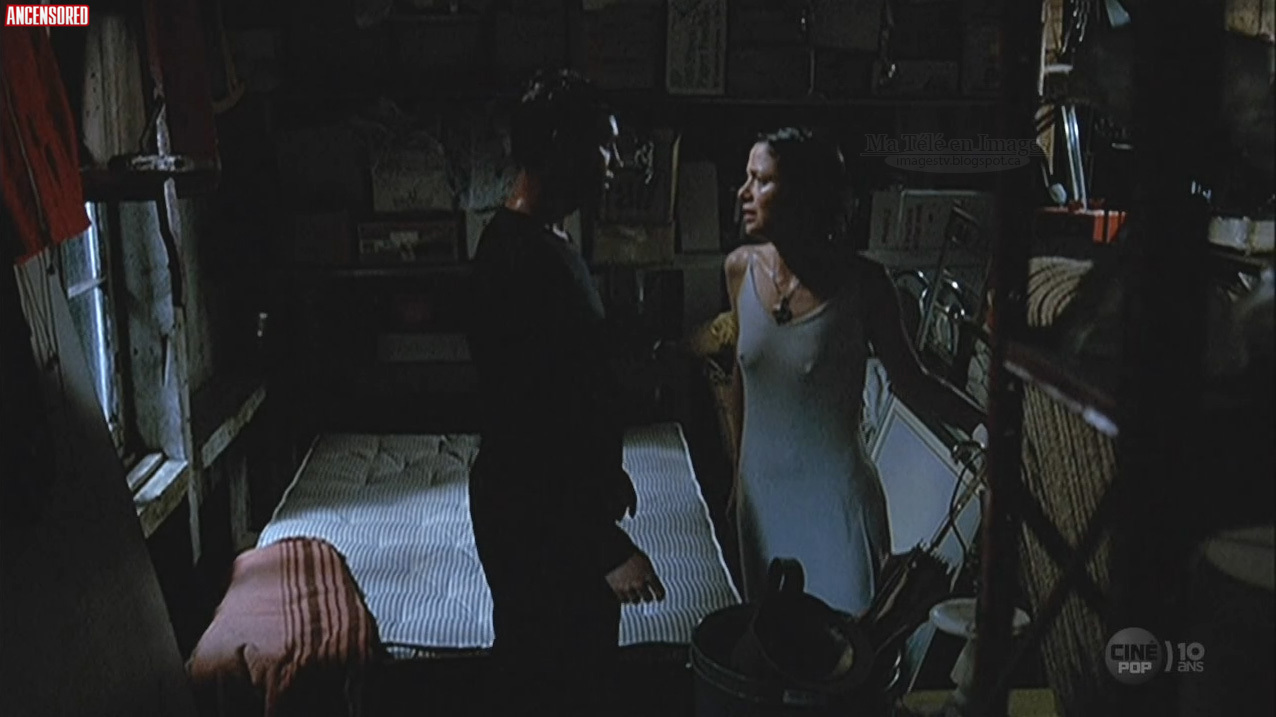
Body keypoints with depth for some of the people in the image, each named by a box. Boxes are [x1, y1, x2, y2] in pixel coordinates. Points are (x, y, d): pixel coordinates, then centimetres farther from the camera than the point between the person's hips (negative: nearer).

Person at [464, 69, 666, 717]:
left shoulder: (542, 242, 7)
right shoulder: (520, 261, -27)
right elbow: (536, 427, -28)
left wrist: (609, 477, 24)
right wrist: (608, 547, -24)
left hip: (563, 506, 10)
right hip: (538, 520, -10)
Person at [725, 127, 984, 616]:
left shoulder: (860, 284, -15)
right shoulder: (741, 268, -2)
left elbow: (908, 381, -5)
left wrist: (984, 427, -20)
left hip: (835, 499, -4)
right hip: (761, 491, 4)